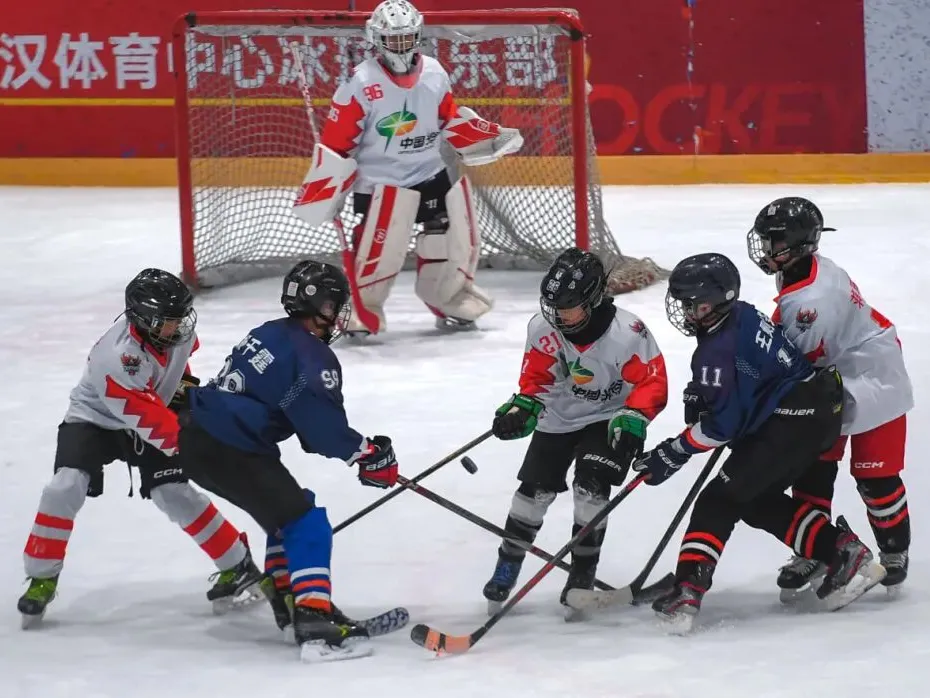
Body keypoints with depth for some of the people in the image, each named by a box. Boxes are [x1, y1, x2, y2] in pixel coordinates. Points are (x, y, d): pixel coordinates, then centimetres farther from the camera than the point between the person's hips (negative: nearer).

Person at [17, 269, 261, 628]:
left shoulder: (176, 331, -17)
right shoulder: (120, 356, -38)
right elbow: (148, 419, -38)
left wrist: (185, 383, 8)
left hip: (149, 420, 5)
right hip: (94, 419, -4)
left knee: (174, 494, -10)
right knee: (66, 487, -23)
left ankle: (238, 565, 1)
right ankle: (42, 579, -9)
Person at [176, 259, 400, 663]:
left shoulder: (270, 335, 19)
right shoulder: (312, 355, -10)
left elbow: (307, 423, 24)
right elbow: (322, 425, -17)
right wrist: (367, 454, -4)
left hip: (196, 434, 10)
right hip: (228, 450, -10)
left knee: (286, 509, 26)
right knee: (306, 524, -8)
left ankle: (289, 599, 30)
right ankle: (315, 624, -21)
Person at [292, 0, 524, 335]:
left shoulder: (434, 74, 0)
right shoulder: (362, 83, -15)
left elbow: (451, 121, 15)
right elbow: (336, 142, -13)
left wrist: (489, 137, 5)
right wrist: (322, 191, -15)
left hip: (433, 172, 5)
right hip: (382, 180, -5)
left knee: (457, 242, 9)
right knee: (378, 251, -13)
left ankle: (452, 302, 28)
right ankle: (357, 311, 2)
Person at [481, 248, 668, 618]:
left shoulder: (627, 333, -29)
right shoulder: (544, 328, -17)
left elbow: (652, 382, -22)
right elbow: (536, 376, -3)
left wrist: (633, 417, -37)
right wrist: (522, 407, -20)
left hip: (608, 420, -4)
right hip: (559, 418, 4)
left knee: (590, 486, -20)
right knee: (534, 488, -1)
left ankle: (582, 575, -6)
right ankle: (507, 568, 18)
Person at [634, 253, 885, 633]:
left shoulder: (717, 348, -17)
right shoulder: (741, 317, 12)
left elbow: (722, 423, -19)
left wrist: (669, 456, -12)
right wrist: (699, 396, 13)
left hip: (790, 423, -10)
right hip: (819, 415, 10)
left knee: (721, 499, -6)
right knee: (759, 502, 19)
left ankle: (687, 590, -14)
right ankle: (843, 551, 12)